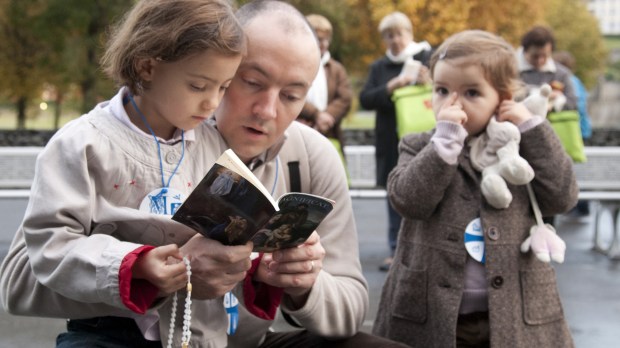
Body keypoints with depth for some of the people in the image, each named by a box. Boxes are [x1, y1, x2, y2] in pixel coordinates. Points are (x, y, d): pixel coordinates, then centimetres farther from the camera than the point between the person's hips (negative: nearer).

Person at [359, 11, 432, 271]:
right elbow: (365, 99, 4)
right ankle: (397, 251, 11)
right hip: (392, 145, 3)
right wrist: (391, 87, -13)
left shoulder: (429, 60, 5)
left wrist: (430, 83, -19)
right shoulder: (379, 67, 14)